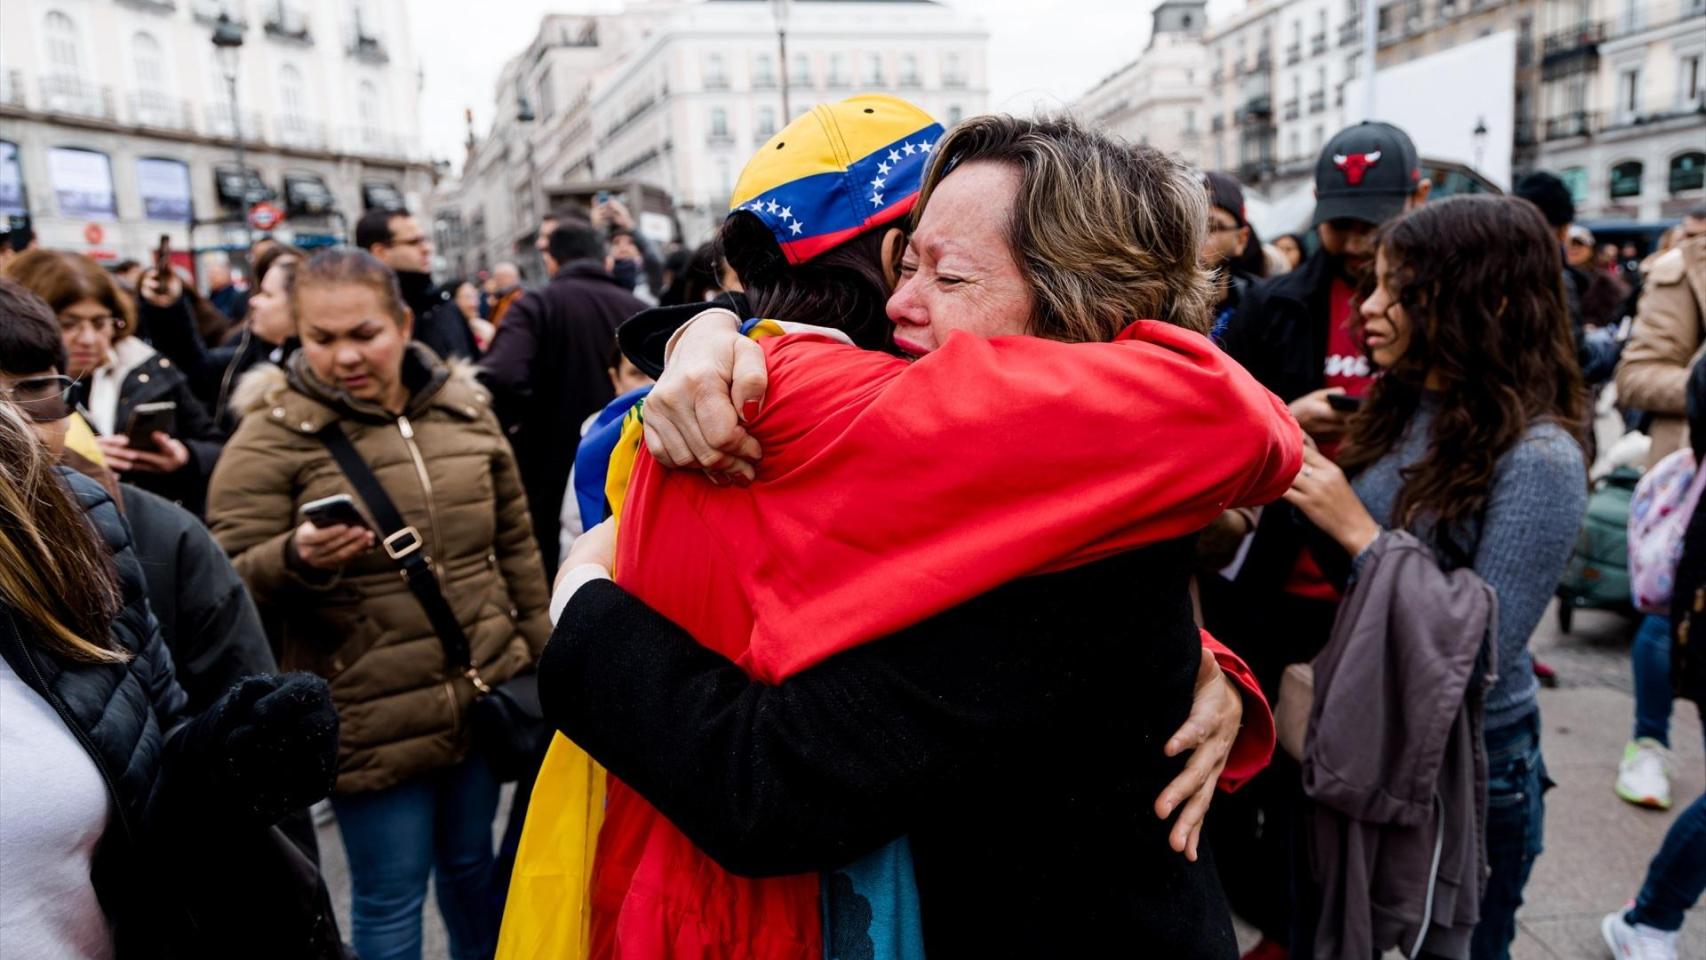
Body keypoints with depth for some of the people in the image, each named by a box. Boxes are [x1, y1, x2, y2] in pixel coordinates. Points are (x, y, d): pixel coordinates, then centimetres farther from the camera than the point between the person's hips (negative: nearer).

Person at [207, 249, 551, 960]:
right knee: (390, 895, 9)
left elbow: (515, 544, 11)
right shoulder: (272, 435, -9)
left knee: (472, 863, 21)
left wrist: (538, 655, 12)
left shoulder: (463, 409, 4)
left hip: (484, 696, 4)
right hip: (371, 720, -4)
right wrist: (299, 560, -30)